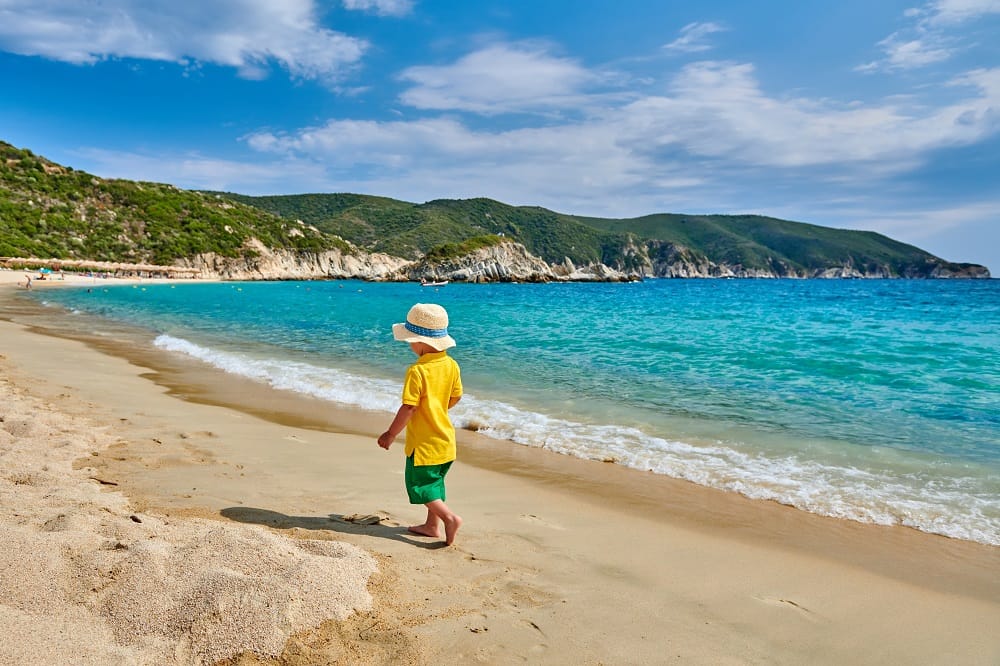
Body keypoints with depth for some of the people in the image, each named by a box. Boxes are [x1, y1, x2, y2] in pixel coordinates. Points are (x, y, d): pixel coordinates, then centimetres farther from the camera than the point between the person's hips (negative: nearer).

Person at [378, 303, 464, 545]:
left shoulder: (417, 371, -23)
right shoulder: (451, 365, -1)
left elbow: (408, 408, -22)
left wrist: (390, 434, -10)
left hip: (424, 442, -8)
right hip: (445, 438, 8)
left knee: (419, 484, 5)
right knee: (433, 482, 21)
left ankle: (449, 517, -9)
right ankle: (432, 525, 29)